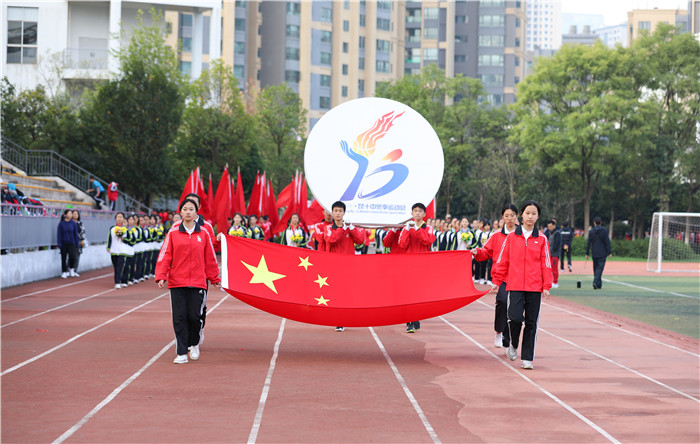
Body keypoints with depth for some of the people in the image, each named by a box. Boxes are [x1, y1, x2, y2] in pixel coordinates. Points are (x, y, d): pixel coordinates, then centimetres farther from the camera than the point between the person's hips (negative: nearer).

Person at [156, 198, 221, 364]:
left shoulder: (203, 233, 6)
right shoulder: (173, 233, 3)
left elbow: (210, 257, 11)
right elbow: (165, 255, 0)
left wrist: (215, 279, 15)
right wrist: (161, 276, -10)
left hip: (198, 282, 0)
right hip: (177, 283, 0)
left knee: (195, 316, -1)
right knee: (179, 318, -1)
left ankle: (194, 344, 26)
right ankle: (181, 353, 5)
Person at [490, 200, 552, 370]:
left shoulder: (541, 239, 6)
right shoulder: (511, 237, 6)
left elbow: (546, 264, 6)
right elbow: (502, 261, 9)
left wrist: (546, 286, 1)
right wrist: (497, 282, 7)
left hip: (535, 287, 1)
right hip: (515, 286, -1)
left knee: (531, 323, 1)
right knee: (515, 318, -14)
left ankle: (527, 358, 8)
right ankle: (513, 346, 15)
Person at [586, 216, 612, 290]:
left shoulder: (591, 231, -1)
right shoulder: (604, 230, -6)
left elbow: (588, 243, -1)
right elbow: (607, 242, -7)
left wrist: (587, 253, 3)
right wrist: (609, 252, -3)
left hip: (594, 253, 2)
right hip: (602, 253, -2)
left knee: (596, 268, 13)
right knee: (600, 268, -4)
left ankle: (599, 284, 18)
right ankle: (595, 282, -21)